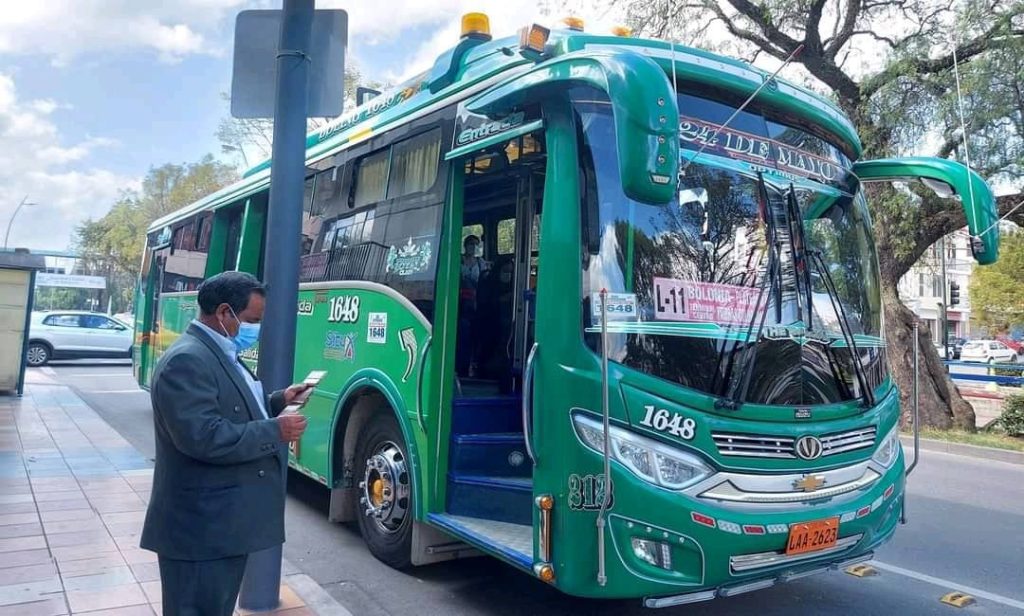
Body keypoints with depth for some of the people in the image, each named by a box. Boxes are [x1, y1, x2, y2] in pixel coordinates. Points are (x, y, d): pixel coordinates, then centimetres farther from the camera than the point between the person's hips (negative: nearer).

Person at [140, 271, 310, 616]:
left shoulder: (220, 355, 12)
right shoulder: (188, 360, -22)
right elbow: (204, 437, -30)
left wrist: (278, 401, 7)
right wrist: (275, 431, -22)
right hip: (201, 527, -10)